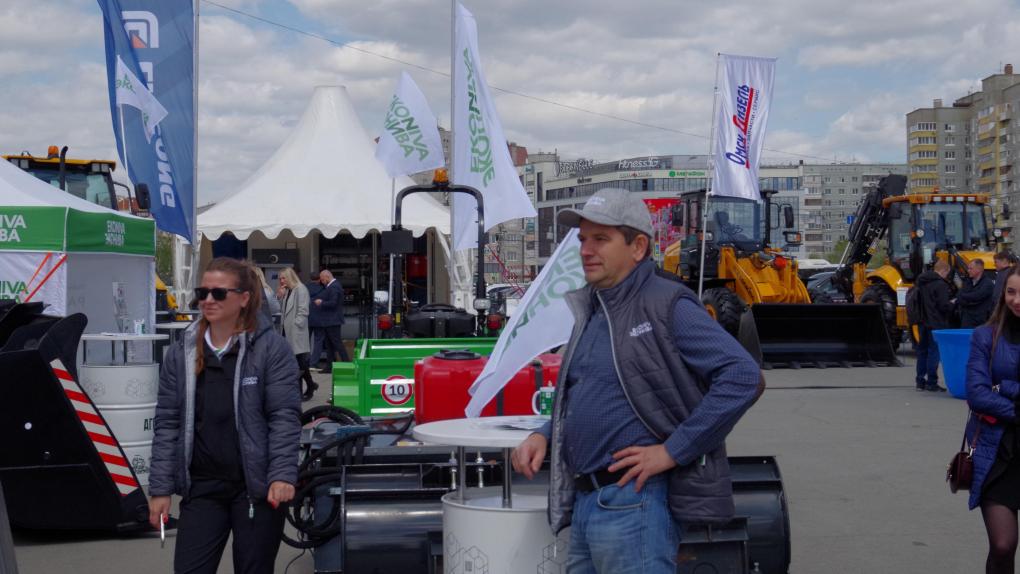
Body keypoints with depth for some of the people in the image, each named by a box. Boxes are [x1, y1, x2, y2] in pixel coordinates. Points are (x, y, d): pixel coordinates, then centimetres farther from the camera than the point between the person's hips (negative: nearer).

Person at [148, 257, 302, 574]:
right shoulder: (180, 352, 6)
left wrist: (283, 475, -20)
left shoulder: (271, 348, -6)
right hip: (202, 488, 3)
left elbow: (285, 416, -9)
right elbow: (167, 423, 7)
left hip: (256, 487, -3)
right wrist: (160, 488, 4)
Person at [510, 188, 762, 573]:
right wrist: (544, 436, 8)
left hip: (633, 503, -9)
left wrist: (673, 450, -18)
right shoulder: (590, 311, 17)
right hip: (584, 502, 9)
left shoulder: (666, 306, -10)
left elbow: (742, 376, -19)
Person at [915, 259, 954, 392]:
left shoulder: (922, 282, 10)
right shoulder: (940, 284, -15)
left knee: (923, 351, 14)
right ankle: (931, 383, -1)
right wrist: (952, 304, 3)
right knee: (934, 351, -3)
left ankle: (920, 381, 19)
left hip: (923, 323, 8)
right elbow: (943, 306, -18)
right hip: (935, 324, -8)